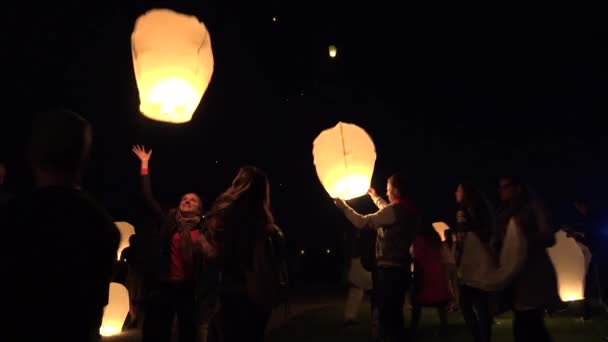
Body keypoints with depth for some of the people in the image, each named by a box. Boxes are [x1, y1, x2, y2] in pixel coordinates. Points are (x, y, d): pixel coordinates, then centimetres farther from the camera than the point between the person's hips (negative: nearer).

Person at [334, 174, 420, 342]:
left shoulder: (395, 210, -17)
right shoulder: (410, 211, 11)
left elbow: (363, 222, -16)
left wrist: (344, 207, -3)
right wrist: (375, 197, 45)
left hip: (389, 269, -9)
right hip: (401, 269, 9)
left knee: (387, 314, -2)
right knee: (395, 313, 19)